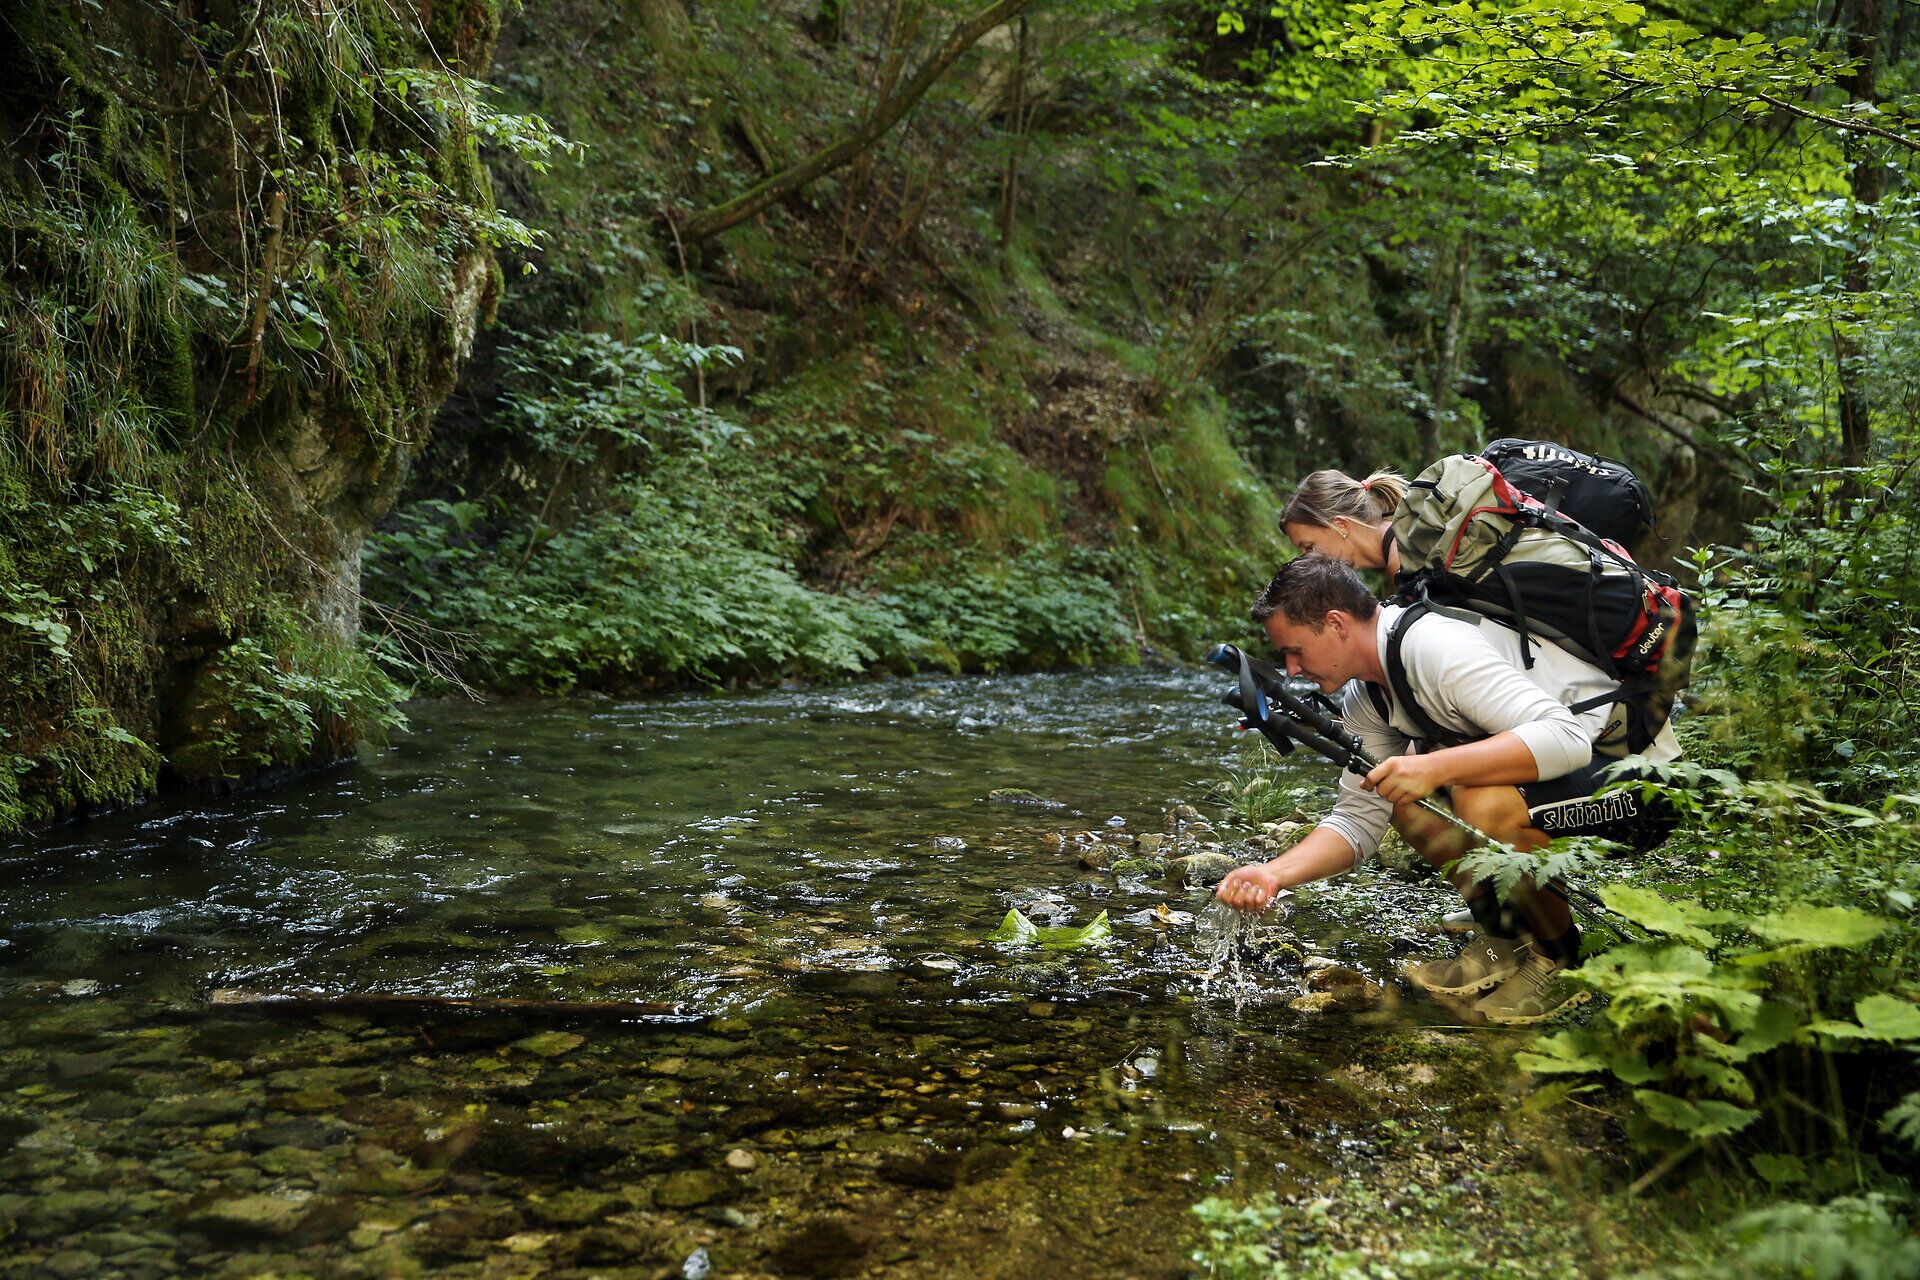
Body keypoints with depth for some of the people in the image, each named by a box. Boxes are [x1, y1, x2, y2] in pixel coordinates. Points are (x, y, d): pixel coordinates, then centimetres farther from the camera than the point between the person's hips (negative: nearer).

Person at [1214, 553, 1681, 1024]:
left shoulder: (1439, 646, -27)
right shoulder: (1364, 697, 3)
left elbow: (1565, 737, -35)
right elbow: (1359, 820, 5)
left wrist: (1434, 767, -41)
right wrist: (1273, 874, -9)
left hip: (1644, 777, -9)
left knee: (1485, 802, -33)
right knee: (1400, 789, 1)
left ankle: (1565, 960, -7)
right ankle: (1508, 937, 9)